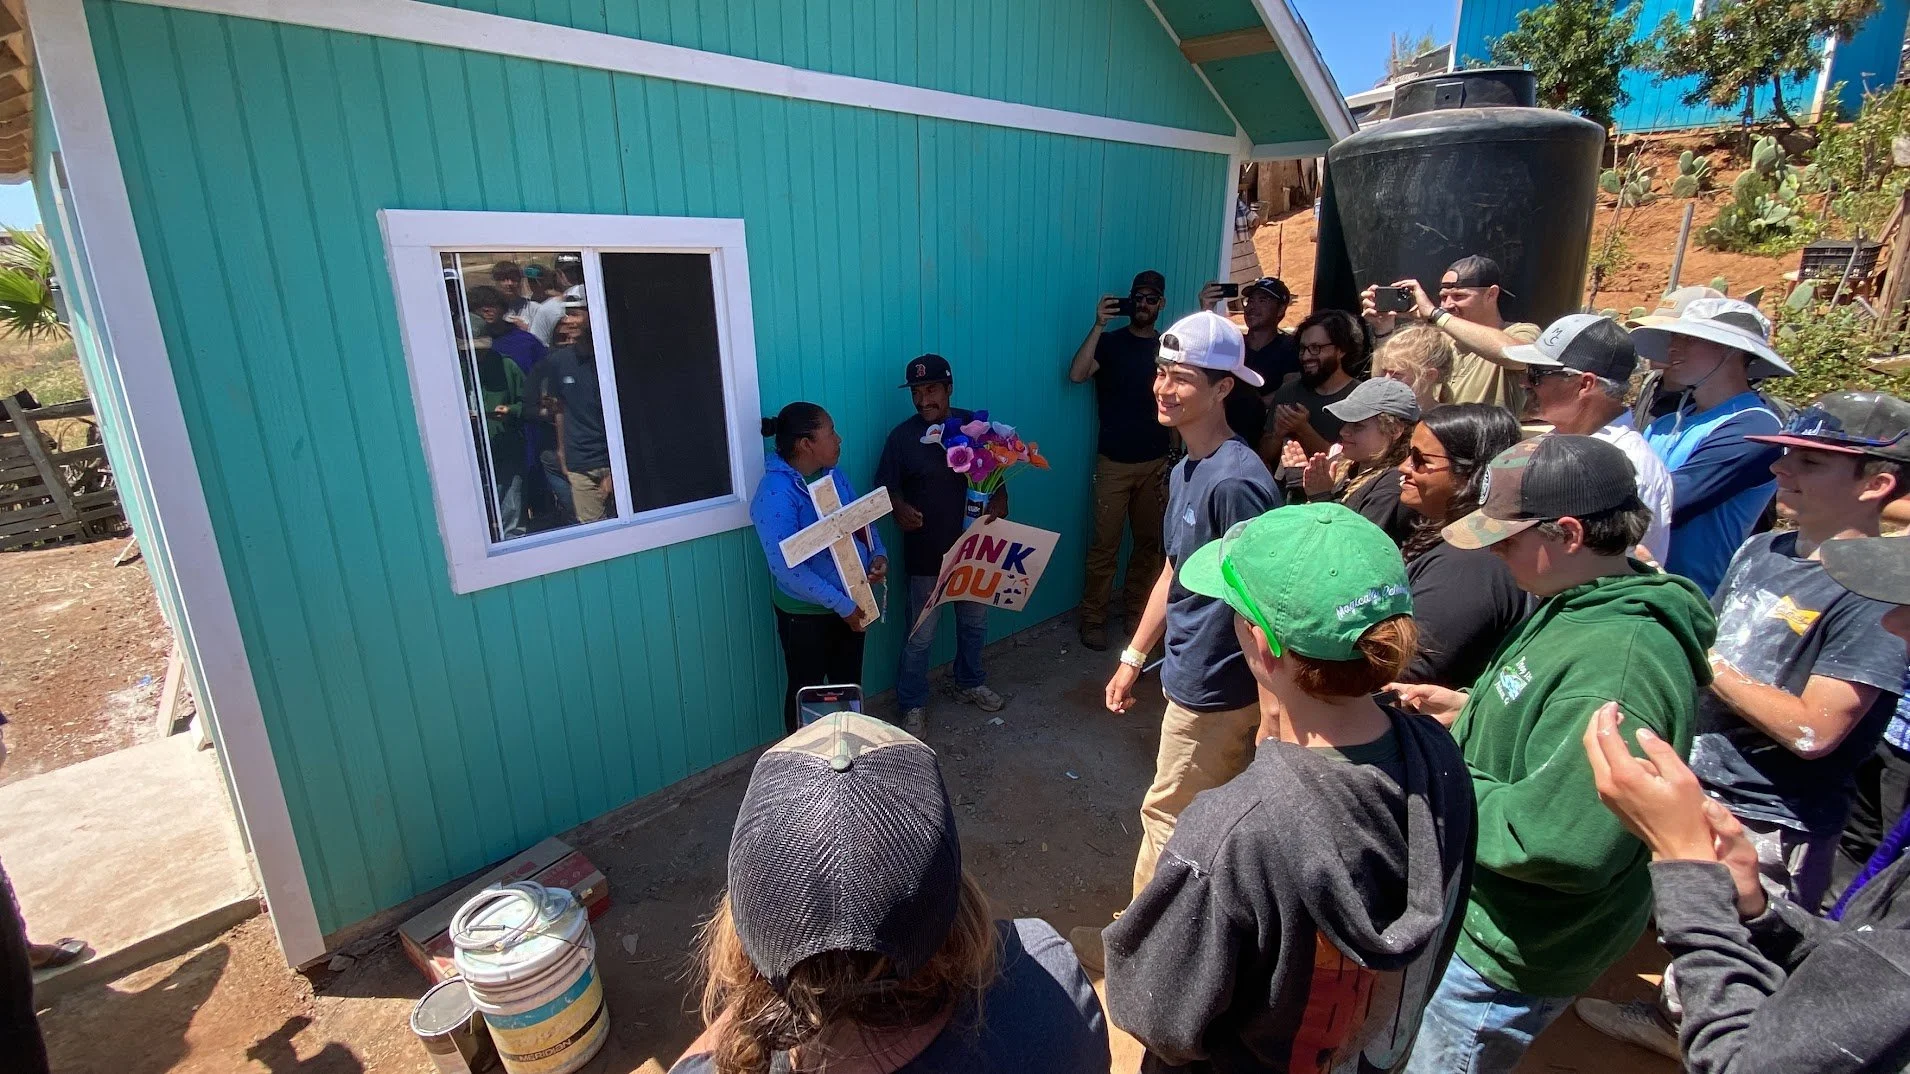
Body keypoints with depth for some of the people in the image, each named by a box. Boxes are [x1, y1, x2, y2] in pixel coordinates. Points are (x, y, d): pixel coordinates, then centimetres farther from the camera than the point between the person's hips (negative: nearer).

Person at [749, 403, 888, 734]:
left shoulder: (832, 475, -1)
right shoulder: (775, 493, -24)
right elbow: (786, 567, -28)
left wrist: (879, 554, -9)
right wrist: (842, 605, -25)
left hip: (852, 602, 7)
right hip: (805, 613, -7)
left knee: (848, 683, 22)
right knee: (807, 691, 13)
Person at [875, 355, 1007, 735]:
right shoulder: (903, 436, -9)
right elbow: (888, 487, -5)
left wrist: (999, 501, -12)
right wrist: (900, 508, -27)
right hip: (926, 554, -3)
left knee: (974, 623, 21)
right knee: (920, 636, 7)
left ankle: (970, 684, 45)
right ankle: (913, 705, 26)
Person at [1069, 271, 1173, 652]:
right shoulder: (1110, 342, -3)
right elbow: (1076, 374, -21)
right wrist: (1098, 325, -25)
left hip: (1156, 462, 4)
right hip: (1114, 462, -4)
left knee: (1150, 541, 12)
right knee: (1105, 545, -2)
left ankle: (1136, 609, 27)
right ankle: (1093, 618, 8)